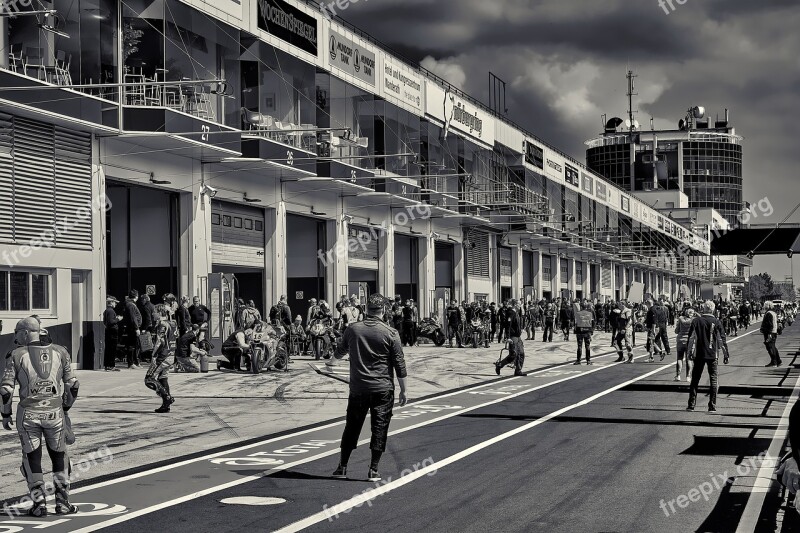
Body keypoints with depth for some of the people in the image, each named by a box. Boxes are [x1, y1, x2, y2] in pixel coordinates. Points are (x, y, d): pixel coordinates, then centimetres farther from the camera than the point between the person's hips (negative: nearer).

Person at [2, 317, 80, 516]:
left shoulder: (16, 356, -2)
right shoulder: (59, 352, 5)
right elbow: (72, 385, 7)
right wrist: (66, 408, 20)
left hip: (28, 413, -2)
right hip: (54, 412, 2)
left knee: (32, 458, 10)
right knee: (59, 457, 15)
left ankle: (39, 504, 9)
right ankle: (62, 503, 17)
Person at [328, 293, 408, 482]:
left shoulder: (353, 330, 1)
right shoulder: (390, 333, -7)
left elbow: (340, 350, 21)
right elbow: (400, 364, -6)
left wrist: (331, 361, 43)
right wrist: (403, 390, 2)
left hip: (358, 388, 2)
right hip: (383, 389, -2)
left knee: (352, 427, 12)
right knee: (379, 428, 3)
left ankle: (342, 467, 16)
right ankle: (373, 470, 2)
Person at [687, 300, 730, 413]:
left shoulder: (696, 321, 0)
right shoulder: (716, 322, -2)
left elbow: (691, 338, -1)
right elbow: (722, 339, -1)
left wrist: (690, 353, 3)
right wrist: (726, 354, 5)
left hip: (699, 354, 1)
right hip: (713, 355, -1)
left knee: (695, 379, 8)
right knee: (713, 379, 4)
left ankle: (691, 405, 6)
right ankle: (712, 406, 0)